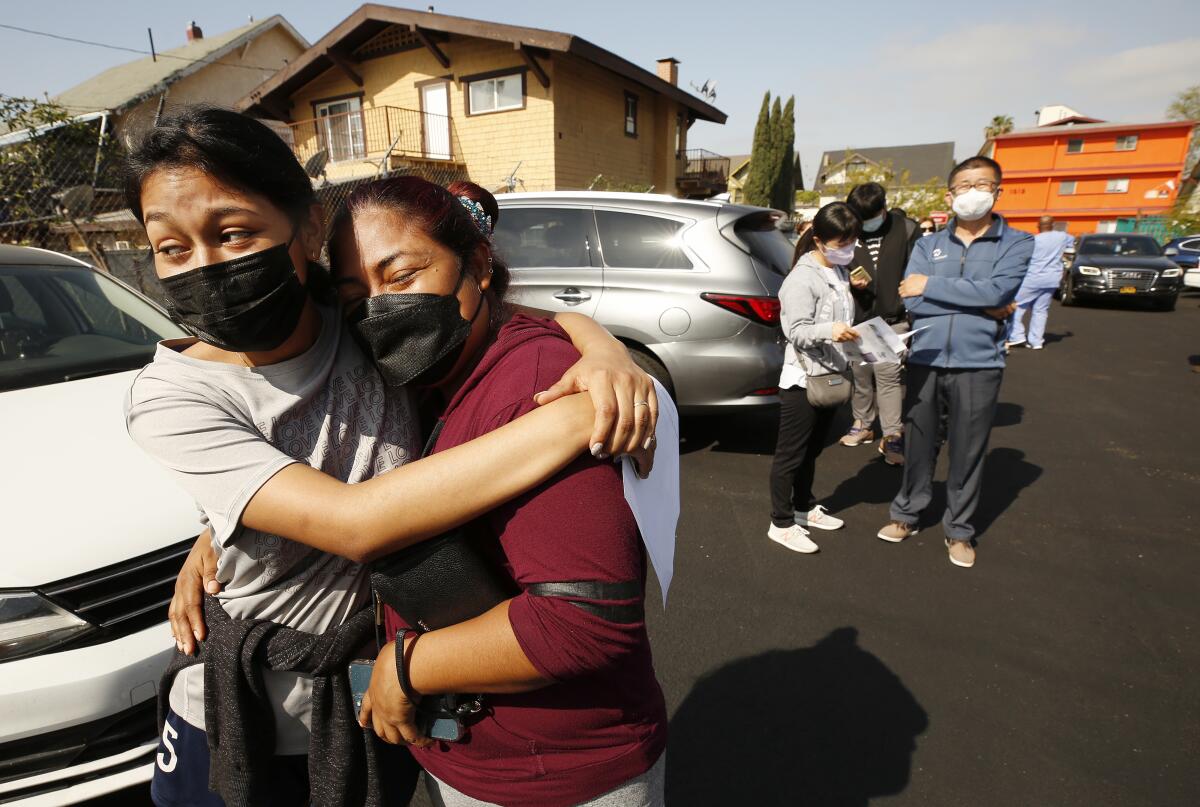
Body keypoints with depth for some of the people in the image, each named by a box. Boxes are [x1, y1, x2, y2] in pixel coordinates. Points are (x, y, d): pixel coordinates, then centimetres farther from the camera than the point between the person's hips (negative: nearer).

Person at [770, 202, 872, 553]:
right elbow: (797, 332, -23)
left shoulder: (840, 272, 11)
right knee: (790, 455, 1)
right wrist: (829, 331, -41)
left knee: (811, 451, 20)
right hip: (803, 380, -8)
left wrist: (856, 290, 8)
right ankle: (781, 523, 12)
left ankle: (804, 508, 35)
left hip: (830, 376, 9)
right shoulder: (802, 279, -16)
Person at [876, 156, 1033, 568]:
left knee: (967, 453, 7)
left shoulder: (1017, 243, 3)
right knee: (917, 445, 12)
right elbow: (912, 301, -7)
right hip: (925, 361, 2)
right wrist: (979, 306, -11)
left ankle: (959, 531, 24)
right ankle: (907, 514, 29)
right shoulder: (928, 245, 8)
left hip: (977, 364, -2)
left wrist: (931, 285, -11)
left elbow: (996, 290, -17)